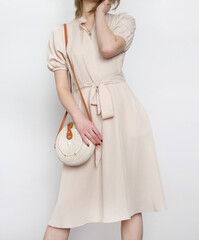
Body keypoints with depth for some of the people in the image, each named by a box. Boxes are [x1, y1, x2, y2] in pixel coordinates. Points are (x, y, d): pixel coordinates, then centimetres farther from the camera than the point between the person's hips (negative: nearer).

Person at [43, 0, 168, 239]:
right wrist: (79, 118, -14)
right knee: (70, 199, -2)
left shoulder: (123, 21, 12)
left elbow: (108, 48, -11)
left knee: (130, 194, 2)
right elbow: (62, 87, 3)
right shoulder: (61, 33, 12)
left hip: (122, 110, 0)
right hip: (85, 113, 0)